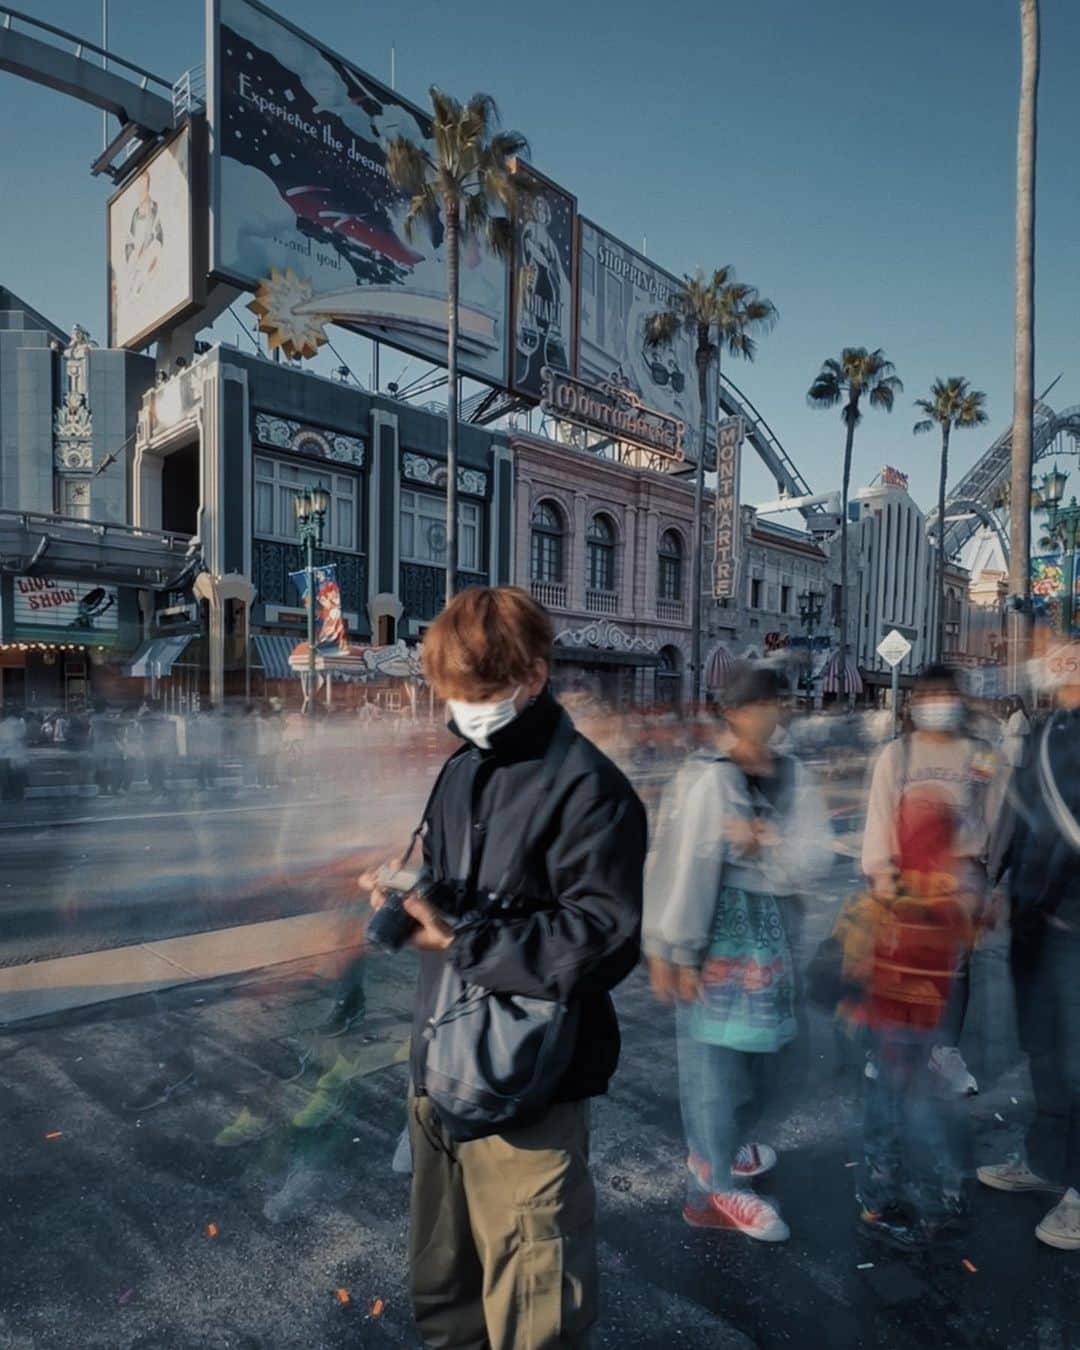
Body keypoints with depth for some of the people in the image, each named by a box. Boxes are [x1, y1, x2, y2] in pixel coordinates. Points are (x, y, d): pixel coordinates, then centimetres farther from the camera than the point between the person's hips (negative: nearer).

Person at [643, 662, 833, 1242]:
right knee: (714, 1057, 4)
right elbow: (685, 867, -19)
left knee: (763, 1051, 20)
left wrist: (766, 844, -24)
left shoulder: (794, 776, 2)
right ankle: (715, 1187, 21)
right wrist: (673, 951, -16)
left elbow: (818, 855, -5)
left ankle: (724, 1145, 44)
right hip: (716, 938, -7)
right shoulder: (706, 779, -18)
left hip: (772, 937, 7)